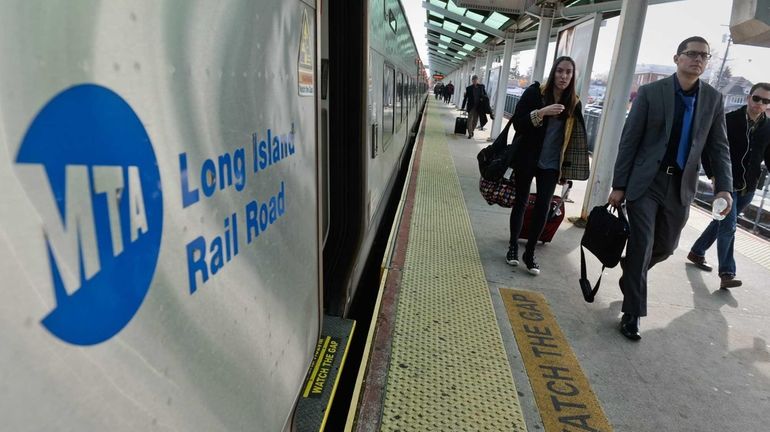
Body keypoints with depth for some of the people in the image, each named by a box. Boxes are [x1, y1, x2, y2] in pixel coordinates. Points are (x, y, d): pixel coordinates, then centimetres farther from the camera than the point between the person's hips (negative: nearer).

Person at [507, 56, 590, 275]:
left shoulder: (574, 103, 3)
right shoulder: (534, 92, -5)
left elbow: (574, 138, 8)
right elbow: (517, 122, -11)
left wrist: (566, 168, 6)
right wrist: (541, 112, -26)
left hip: (551, 164, 2)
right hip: (527, 160, -2)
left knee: (543, 207, -3)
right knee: (521, 202, 8)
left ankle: (530, 252, 10)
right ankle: (513, 246, 23)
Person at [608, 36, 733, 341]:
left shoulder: (713, 99, 6)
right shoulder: (650, 92, -4)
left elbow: (718, 147, 7)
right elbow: (629, 140, -4)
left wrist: (724, 186, -7)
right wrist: (618, 185, -7)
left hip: (681, 186, 4)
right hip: (645, 182, -4)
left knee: (666, 247, 13)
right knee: (642, 246, -4)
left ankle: (630, 272, 44)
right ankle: (633, 313, 9)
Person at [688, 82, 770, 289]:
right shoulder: (729, 120, -8)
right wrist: (713, 175, -9)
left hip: (747, 188, 5)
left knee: (722, 223, 16)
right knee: (728, 226, -10)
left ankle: (697, 252, 34)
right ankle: (726, 273, -6)